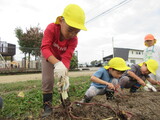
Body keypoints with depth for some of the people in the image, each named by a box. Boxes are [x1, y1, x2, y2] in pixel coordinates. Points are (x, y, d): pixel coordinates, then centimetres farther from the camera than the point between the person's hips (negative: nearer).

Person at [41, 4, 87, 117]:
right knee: (48, 80, -12)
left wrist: (64, 74, -50)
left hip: (61, 58, 2)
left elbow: (66, 58, -34)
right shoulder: (51, 28, -34)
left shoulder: (74, 40, -28)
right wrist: (57, 63, -60)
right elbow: (45, 48, -43)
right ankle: (47, 106, 3)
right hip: (48, 57, -1)